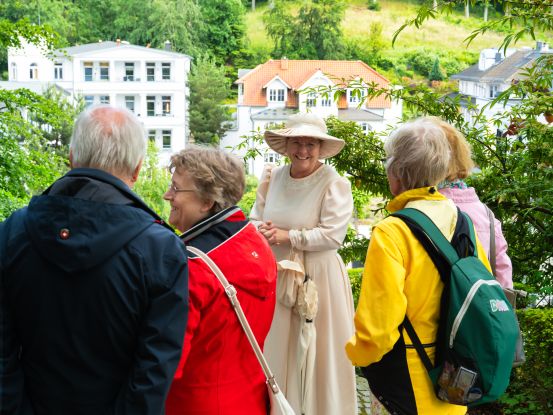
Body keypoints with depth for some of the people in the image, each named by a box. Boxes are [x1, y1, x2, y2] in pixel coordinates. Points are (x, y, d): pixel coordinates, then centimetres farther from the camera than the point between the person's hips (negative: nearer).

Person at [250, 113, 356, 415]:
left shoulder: (335, 184, -10)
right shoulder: (272, 178, 6)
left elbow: (332, 234, -17)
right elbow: (255, 220, 10)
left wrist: (285, 236, -15)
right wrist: (261, 230, -14)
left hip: (317, 278, -5)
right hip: (275, 277, 5)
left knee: (316, 354, 3)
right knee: (276, 352, 11)